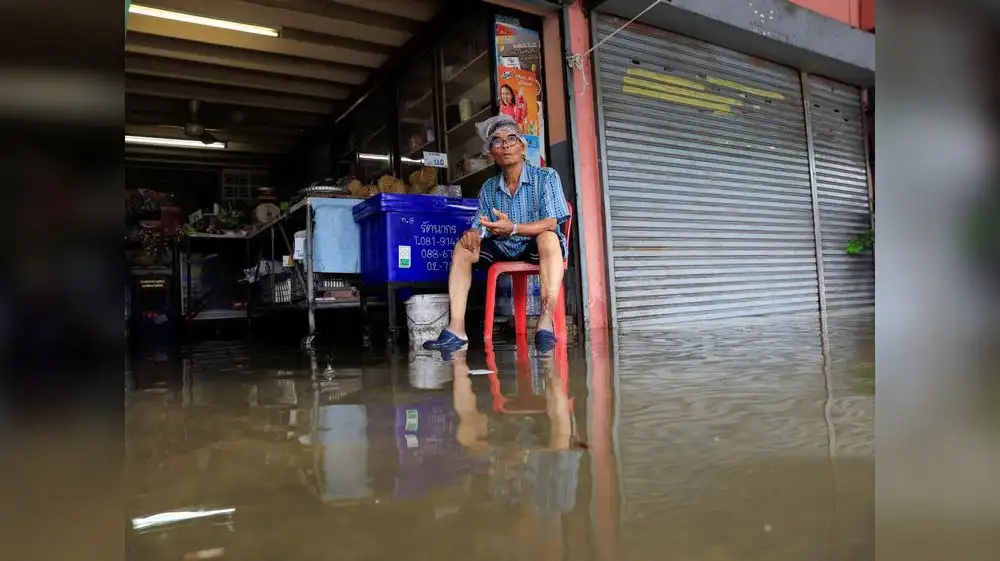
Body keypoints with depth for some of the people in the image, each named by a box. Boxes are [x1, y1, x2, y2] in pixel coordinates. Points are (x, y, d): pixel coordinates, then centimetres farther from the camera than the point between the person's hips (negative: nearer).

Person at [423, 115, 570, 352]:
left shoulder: (546, 177, -5)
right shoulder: (489, 188, 9)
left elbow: (551, 223, -17)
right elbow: (480, 227, 5)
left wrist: (513, 229, -34)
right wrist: (473, 234, -21)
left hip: (537, 249, -4)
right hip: (503, 250, 5)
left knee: (548, 238, -36)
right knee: (463, 246, -15)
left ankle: (546, 322, -43)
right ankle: (456, 328, -24)